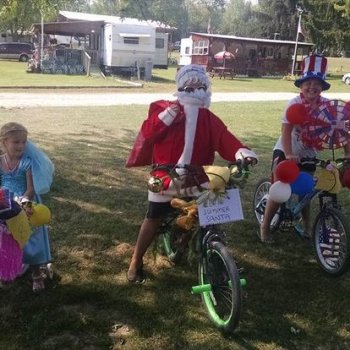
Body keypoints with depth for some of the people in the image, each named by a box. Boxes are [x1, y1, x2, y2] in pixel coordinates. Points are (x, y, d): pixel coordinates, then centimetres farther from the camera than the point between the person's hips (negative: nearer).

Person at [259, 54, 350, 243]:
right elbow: (286, 131, -29)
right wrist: (288, 154, -42)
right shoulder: (294, 104, -21)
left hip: (308, 153, 4)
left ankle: (307, 226, 31)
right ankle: (265, 227, 6)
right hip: (286, 151, -3)